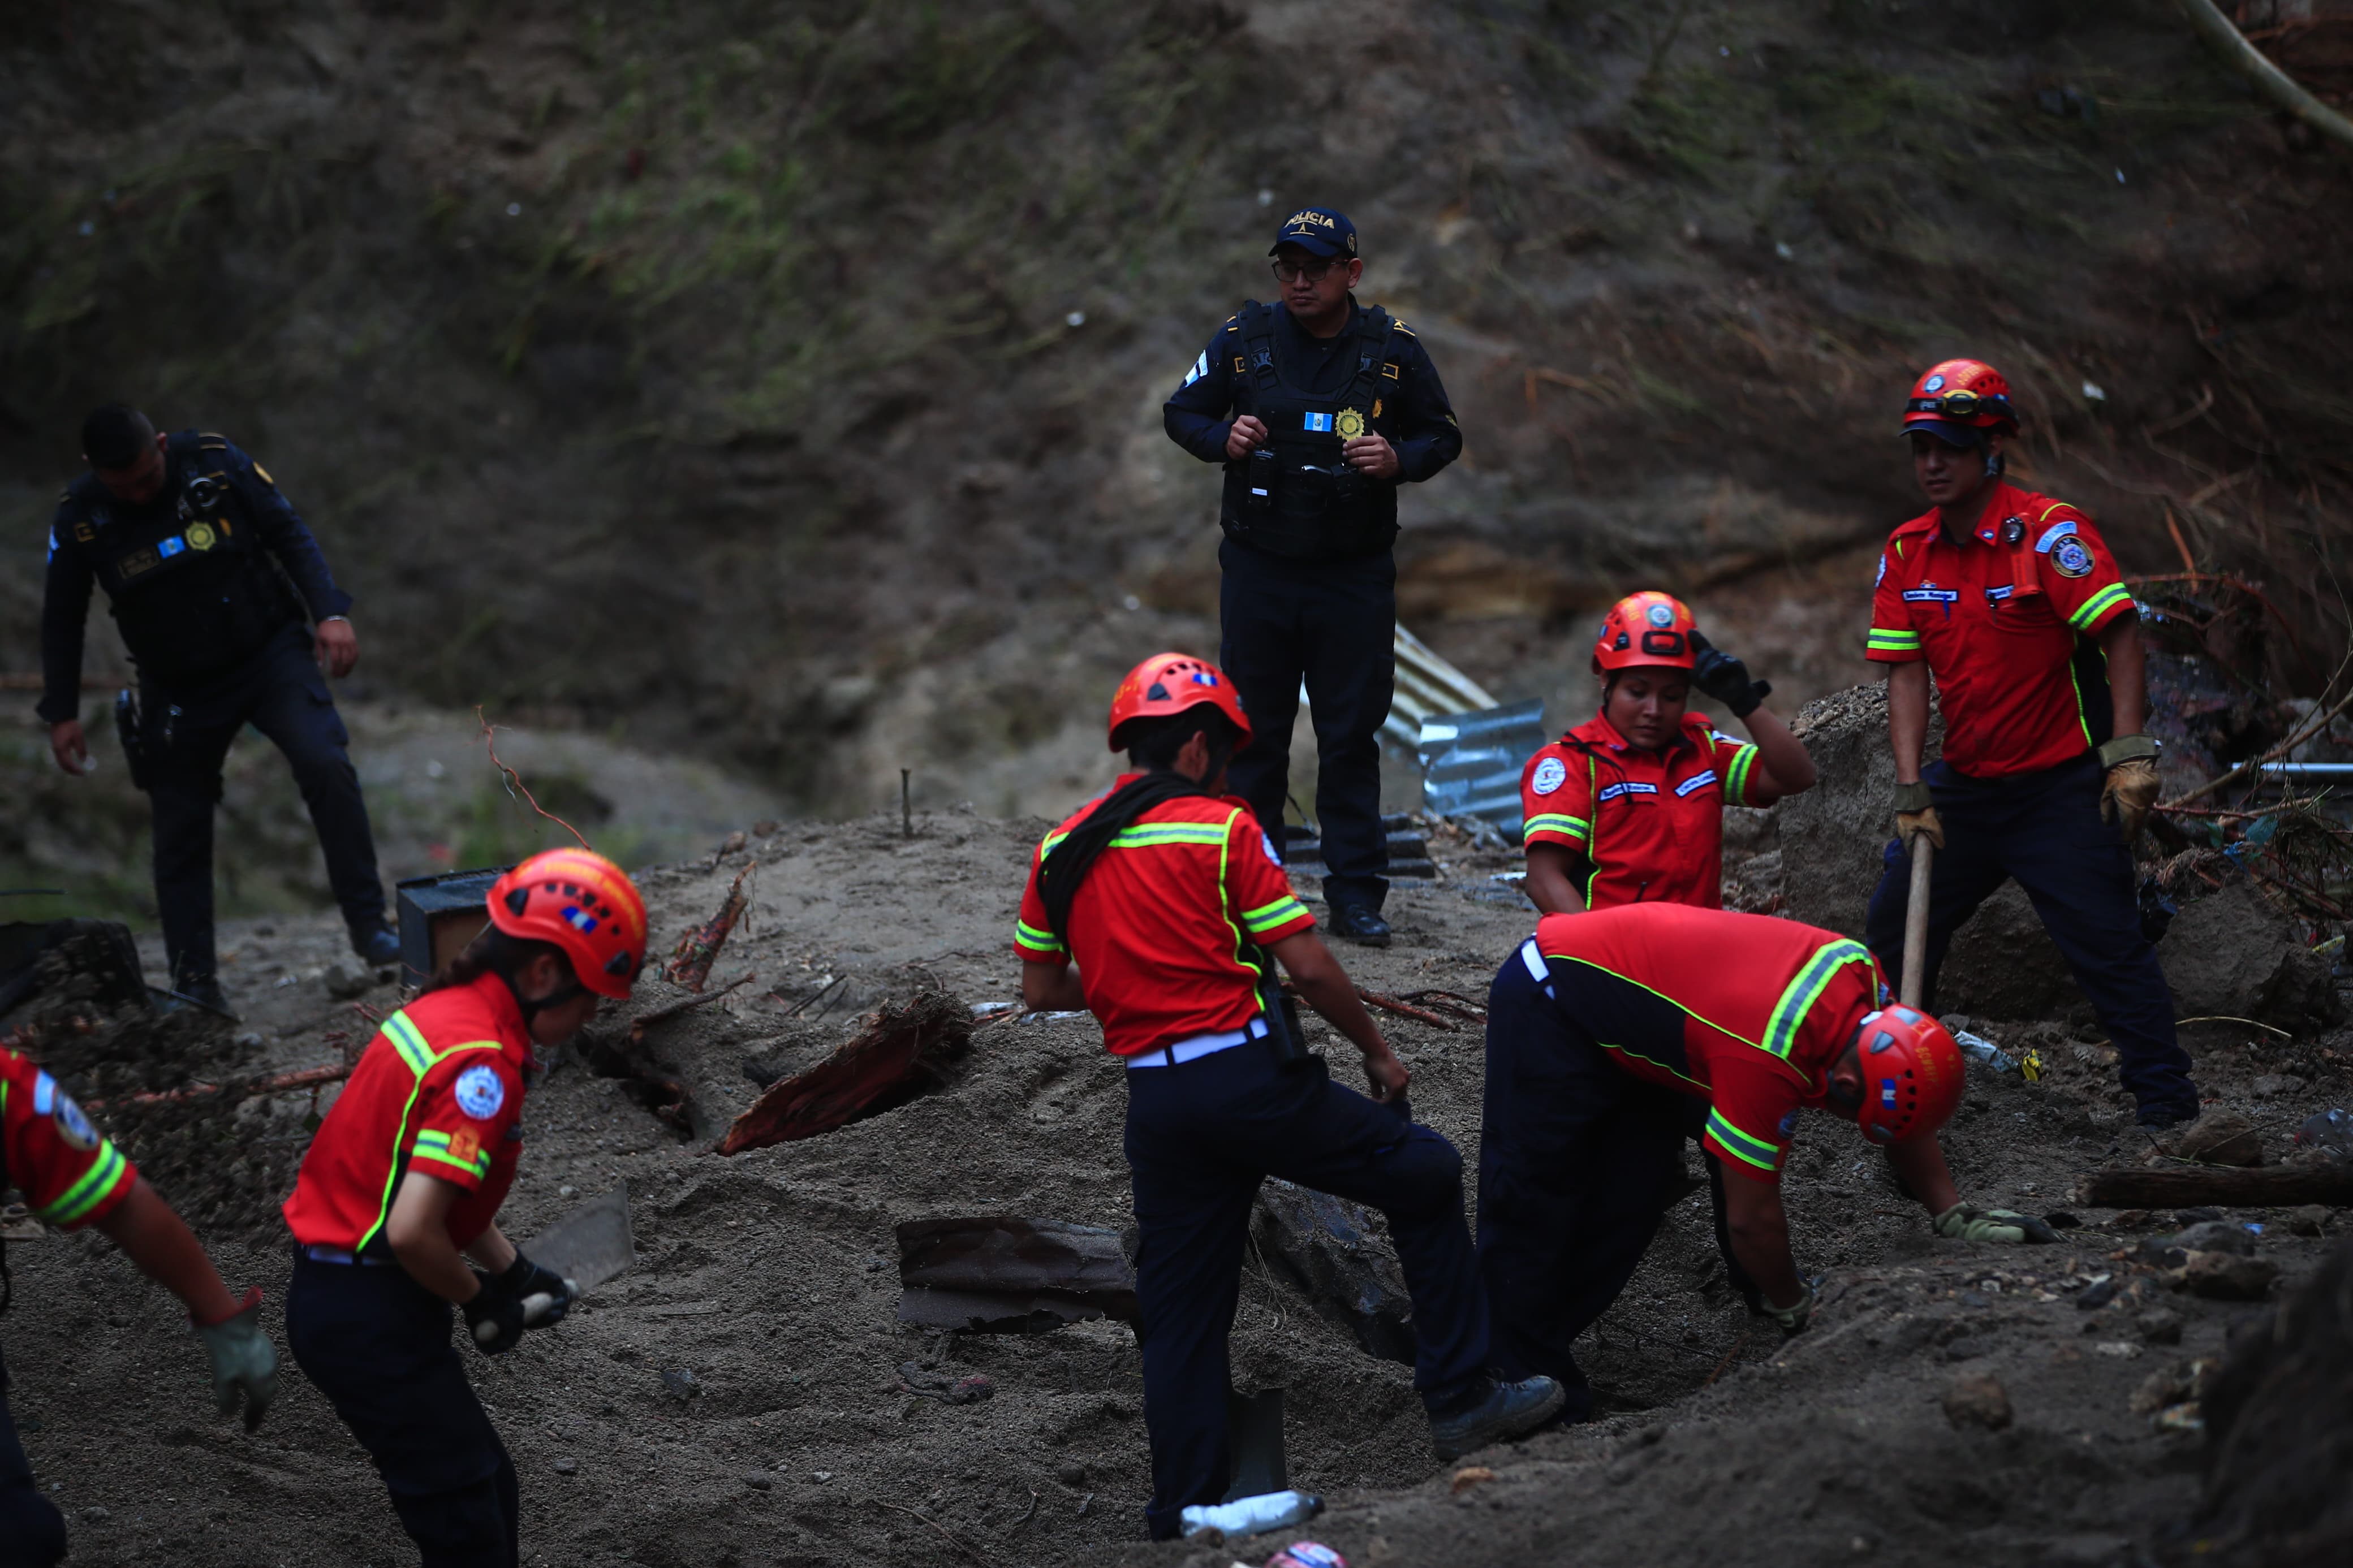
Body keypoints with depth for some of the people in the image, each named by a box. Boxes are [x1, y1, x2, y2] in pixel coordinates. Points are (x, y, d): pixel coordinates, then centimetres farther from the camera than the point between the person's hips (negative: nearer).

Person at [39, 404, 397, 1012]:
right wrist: (62, 713, 0)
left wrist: (330, 613, -16)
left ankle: (368, 924, -15)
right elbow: (62, 619, 1)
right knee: (180, 831, 3)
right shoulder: (79, 518, -11)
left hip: (269, 653, -1)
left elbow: (290, 535, -4)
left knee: (326, 765, -23)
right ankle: (194, 985, 15)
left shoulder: (217, 464, -14)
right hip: (178, 687, 2)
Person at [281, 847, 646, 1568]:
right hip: (372, 1320, -10)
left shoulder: (445, 1009, 8)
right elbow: (412, 1232, -27)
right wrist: (480, 1299, -10)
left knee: (489, 1487, 21)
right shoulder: (485, 1062, -22)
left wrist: (513, 1271, 14)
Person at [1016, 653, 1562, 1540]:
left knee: (1180, 1309, 12)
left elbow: (1041, 988, 14)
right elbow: (1307, 966, -8)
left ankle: (1185, 1514, 11)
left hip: (1154, 1101, 5)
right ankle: (1461, 1399, 10)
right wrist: (1377, 1050, 6)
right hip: (1249, 1077, -5)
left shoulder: (1061, 851, 10)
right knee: (1425, 1175, 10)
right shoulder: (1221, 827, -5)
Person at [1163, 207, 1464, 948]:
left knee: (1352, 734, 2)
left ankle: (1356, 892, 7)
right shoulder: (1243, 339, -1)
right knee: (1253, 729, 5)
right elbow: (1181, 412, 10)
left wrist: (1399, 461, -13)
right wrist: (1223, 438, -10)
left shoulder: (1394, 349, -1)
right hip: (1259, 570, 1)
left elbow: (1443, 436, 8)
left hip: (1356, 574, -1)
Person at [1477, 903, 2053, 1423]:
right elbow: (1751, 1218, -24)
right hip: (1547, 1008, -9)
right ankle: (1518, 1382, -6)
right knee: (1532, 1198, -9)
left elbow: (1904, 1120, 6)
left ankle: (1543, 1355, 9)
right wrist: (1797, 1311, -9)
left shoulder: (1860, 974, -13)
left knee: (1635, 1195, 5)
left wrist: (1956, 1217, 3)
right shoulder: (1768, 1061, -36)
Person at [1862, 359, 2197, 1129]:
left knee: (2109, 945, -8)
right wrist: (1912, 789, -8)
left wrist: (2130, 756, -24)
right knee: (1893, 932, 10)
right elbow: (1906, 674, 1)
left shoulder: (2049, 531, -15)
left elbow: (2120, 635, -18)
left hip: (2061, 787, -6)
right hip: (1964, 786, 6)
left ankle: (2169, 1110, -1)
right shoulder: (1908, 552, 2)